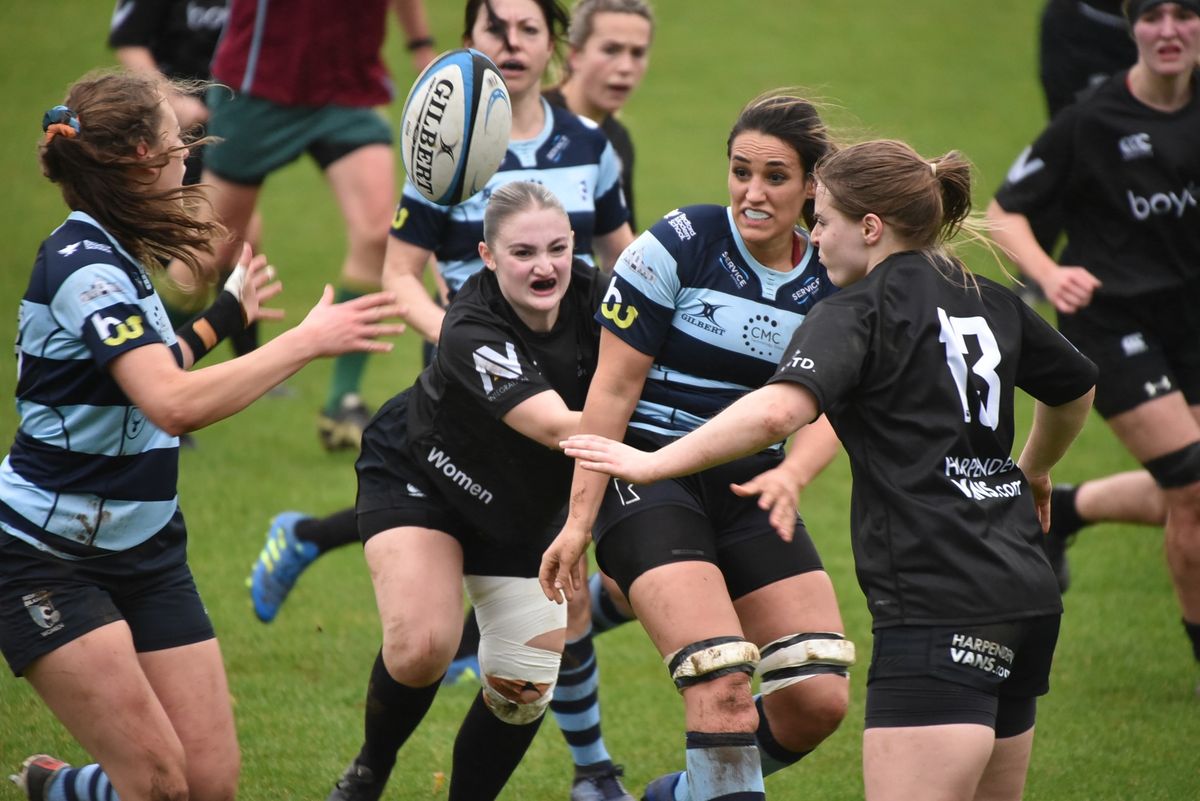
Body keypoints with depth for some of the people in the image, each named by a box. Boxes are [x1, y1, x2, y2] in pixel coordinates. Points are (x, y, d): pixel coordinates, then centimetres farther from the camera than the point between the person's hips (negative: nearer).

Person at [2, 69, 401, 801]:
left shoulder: (114, 256, 10)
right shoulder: (82, 263, -20)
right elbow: (175, 404, -33)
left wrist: (224, 318, 30)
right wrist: (305, 342, -29)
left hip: (144, 549, 9)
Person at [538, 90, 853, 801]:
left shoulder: (830, 283, 3)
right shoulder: (682, 244, -12)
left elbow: (829, 413, 1)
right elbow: (613, 388, -9)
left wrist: (791, 474, -22)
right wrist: (580, 518, -12)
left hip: (751, 486, 5)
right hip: (652, 476, -5)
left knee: (820, 699, -3)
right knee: (723, 684, -23)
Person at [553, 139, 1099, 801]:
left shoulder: (861, 310, -6)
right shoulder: (990, 302, 16)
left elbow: (778, 410, -24)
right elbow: (1077, 388, 34)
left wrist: (650, 464, -18)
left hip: (939, 606, -8)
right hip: (1026, 593, 8)